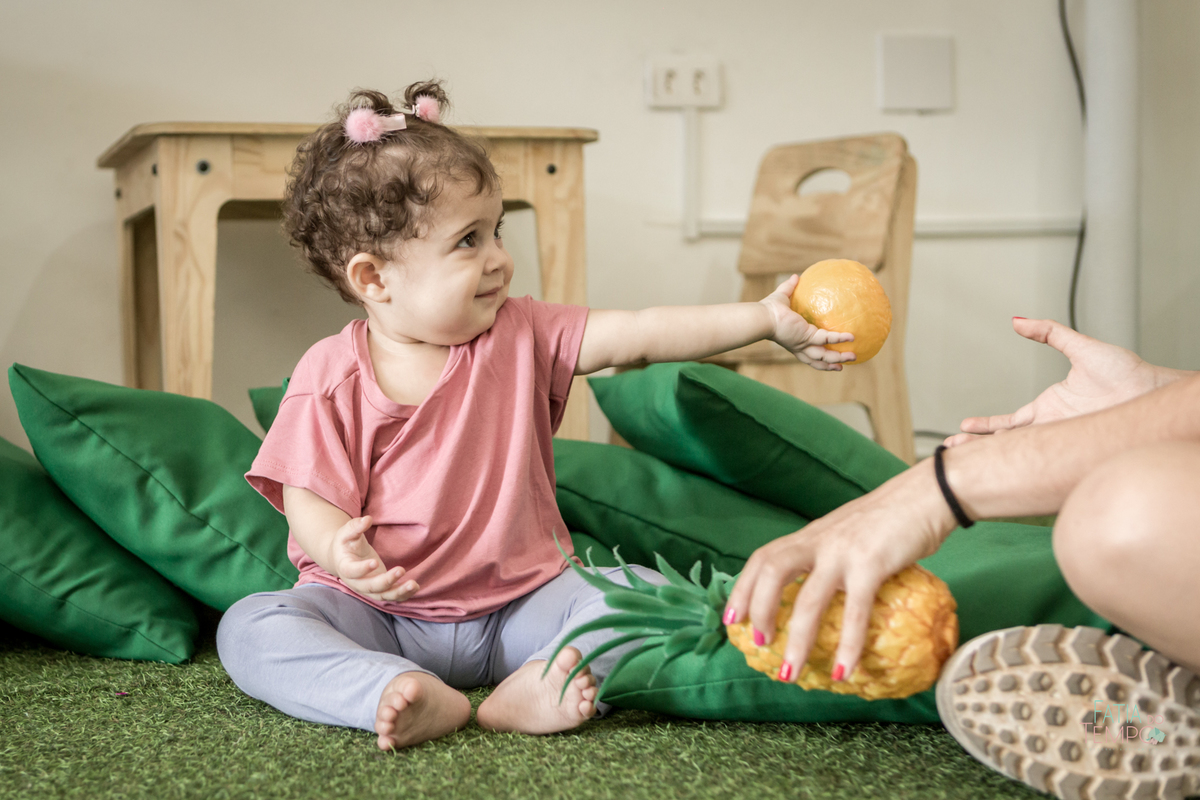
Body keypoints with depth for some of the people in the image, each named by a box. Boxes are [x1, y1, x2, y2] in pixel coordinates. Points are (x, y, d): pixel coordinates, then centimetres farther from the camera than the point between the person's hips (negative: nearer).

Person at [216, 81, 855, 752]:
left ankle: (537, 687, -38)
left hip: (518, 603, 2)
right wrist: (339, 549, -35)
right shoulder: (332, 376, -8)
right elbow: (311, 500, -10)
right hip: (382, 613, -2)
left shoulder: (518, 337, 0)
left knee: (647, 591, -19)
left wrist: (766, 319, -15)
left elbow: (639, 334, -7)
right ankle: (403, 694, -40)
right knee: (250, 628, -25)